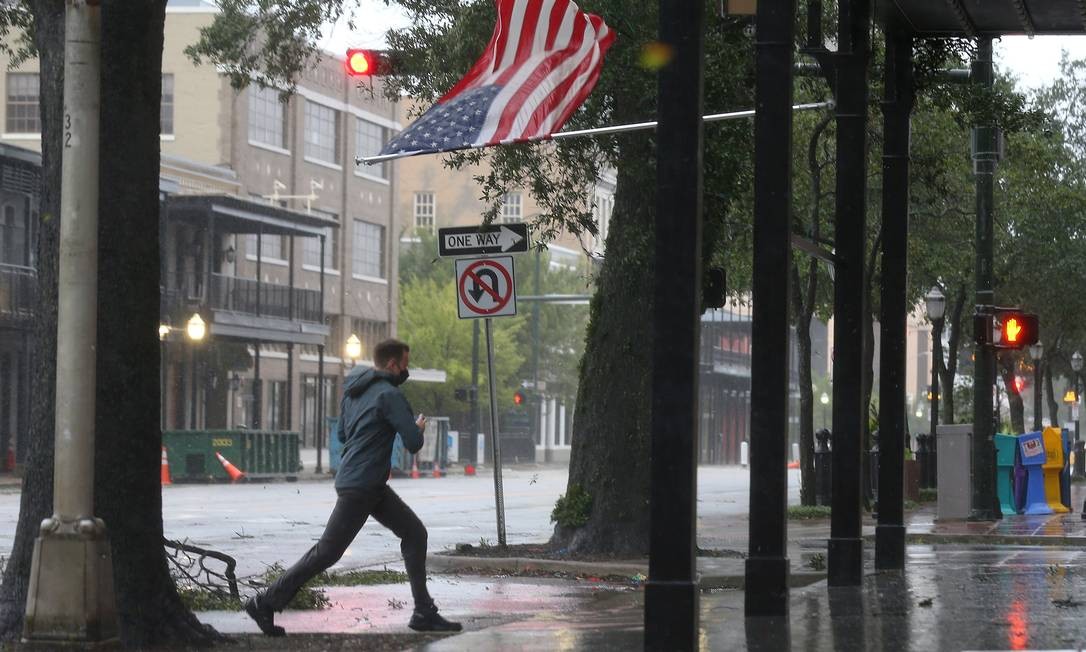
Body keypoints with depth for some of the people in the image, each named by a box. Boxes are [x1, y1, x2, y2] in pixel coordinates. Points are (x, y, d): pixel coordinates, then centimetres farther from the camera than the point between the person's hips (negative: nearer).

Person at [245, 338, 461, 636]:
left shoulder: (352, 390, 12)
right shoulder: (390, 394, -15)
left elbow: (342, 434, 24)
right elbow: (413, 443, -17)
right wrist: (419, 427, 4)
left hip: (373, 487, 10)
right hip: (359, 487, -10)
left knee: (414, 533, 8)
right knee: (327, 551, -5)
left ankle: (424, 613, 7)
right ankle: (265, 603, 4)